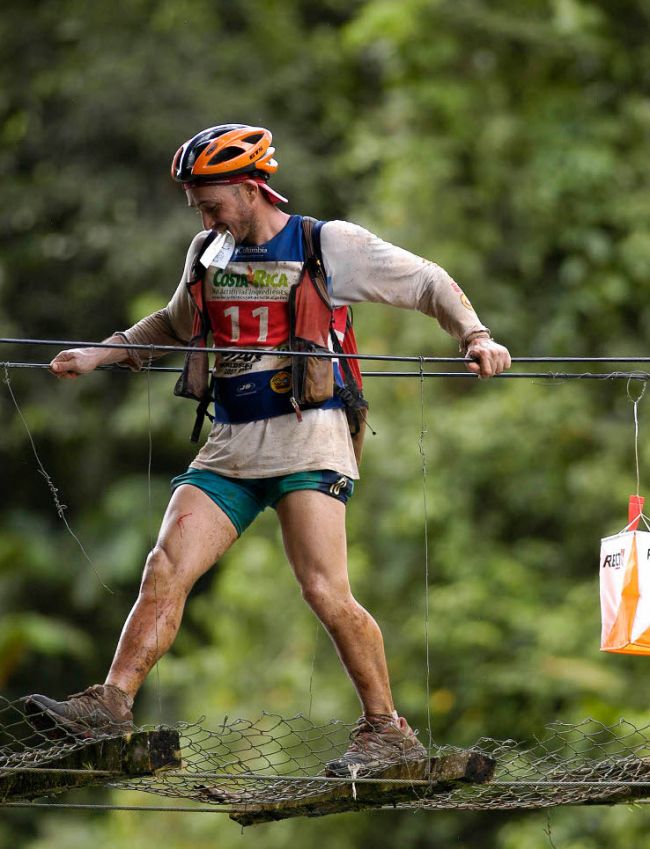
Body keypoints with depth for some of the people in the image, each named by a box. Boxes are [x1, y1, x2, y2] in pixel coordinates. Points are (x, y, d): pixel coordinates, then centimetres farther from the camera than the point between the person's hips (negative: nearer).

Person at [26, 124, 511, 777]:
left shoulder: (330, 245, -1)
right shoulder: (207, 253, 15)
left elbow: (429, 284, 3)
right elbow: (175, 325, 34)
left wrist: (474, 336, -13)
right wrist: (97, 356, 25)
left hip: (308, 440, -5)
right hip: (229, 447, 5)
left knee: (325, 592, -17)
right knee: (166, 568, -10)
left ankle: (387, 731, -6)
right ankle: (111, 704, -9)